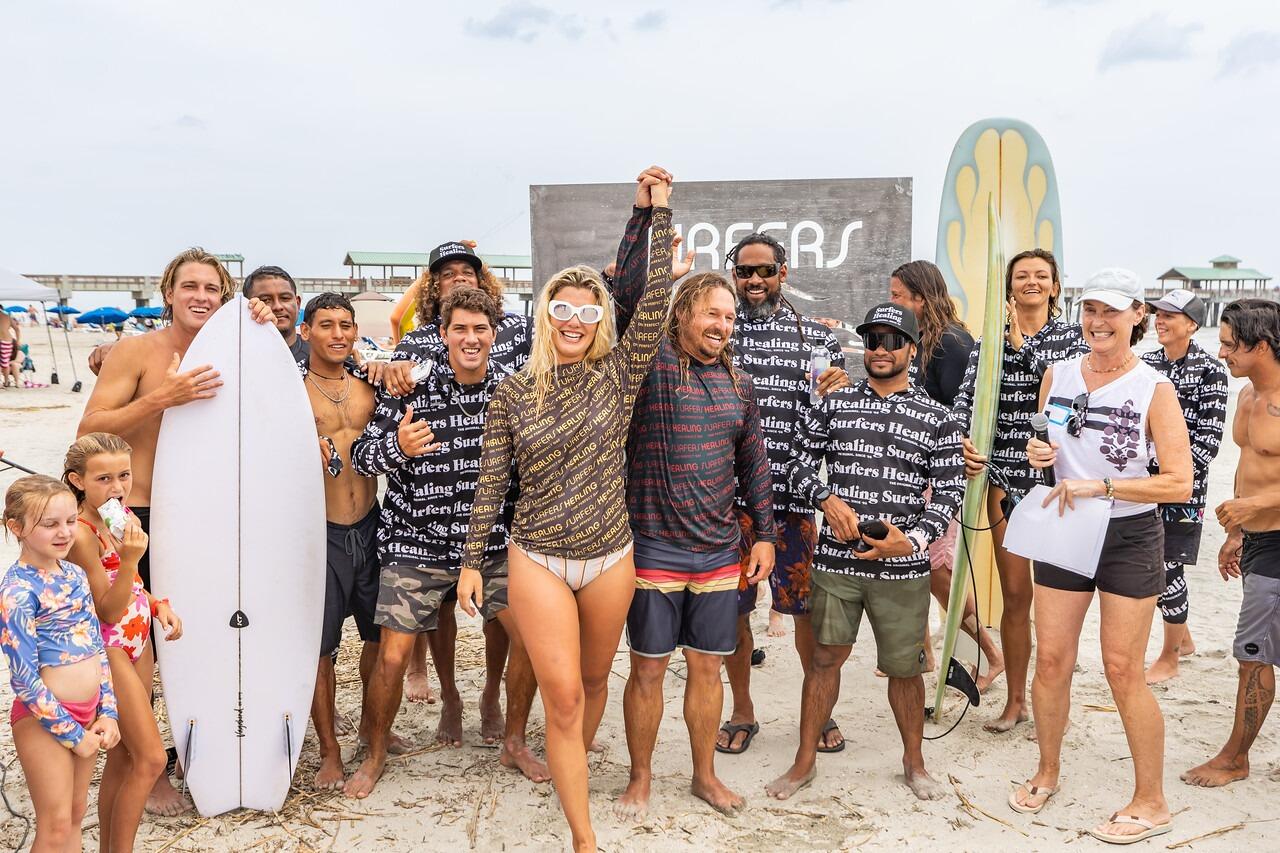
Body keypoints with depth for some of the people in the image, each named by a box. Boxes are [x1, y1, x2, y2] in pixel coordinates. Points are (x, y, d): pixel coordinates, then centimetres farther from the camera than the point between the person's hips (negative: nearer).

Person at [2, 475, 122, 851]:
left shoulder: (75, 574, 3)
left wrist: (108, 712, 3)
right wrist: (72, 733, -13)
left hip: (87, 712, 6)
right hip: (43, 719, -6)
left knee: (76, 815, 16)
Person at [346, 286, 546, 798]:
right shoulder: (411, 386, -9)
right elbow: (361, 455, -11)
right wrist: (397, 447, -31)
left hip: (492, 539, 3)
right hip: (416, 542, -2)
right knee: (393, 656, -3)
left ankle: (513, 743, 20)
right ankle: (376, 756, 23)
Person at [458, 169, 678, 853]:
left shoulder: (617, 374, -1)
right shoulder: (512, 394, -2)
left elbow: (654, 303, -12)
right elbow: (491, 484, 1)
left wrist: (657, 213, -13)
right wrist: (471, 561, 1)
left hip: (610, 557, 2)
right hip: (539, 560, -1)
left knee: (593, 680, 18)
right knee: (563, 694, -4)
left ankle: (571, 768, 47)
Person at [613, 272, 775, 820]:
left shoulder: (737, 385, 9)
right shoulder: (651, 363, -7)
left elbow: (753, 462, 15)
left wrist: (764, 533, 13)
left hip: (719, 554, 5)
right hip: (653, 550, -4)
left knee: (707, 667, 14)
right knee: (648, 669, 8)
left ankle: (705, 775, 32)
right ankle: (641, 777, 27)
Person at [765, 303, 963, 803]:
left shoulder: (935, 418, 3)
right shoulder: (835, 404, 7)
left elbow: (949, 489, 2)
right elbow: (800, 461, 9)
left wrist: (914, 539, -12)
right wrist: (827, 500, -9)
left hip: (903, 566, 0)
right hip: (836, 560, 1)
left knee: (905, 667, 9)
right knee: (825, 656, 7)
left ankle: (914, 761, 31)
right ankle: (805, 761, 21)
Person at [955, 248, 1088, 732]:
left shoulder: (1073, 337, 5)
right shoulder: (990, 340, 8)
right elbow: (966, 398, -4)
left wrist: (1024, 344, -13)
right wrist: (962, 443, -22)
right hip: (1006, 479, 1)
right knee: (1015, 593, 6)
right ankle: (1015, 700, 19)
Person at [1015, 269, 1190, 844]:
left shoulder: (1154, 388, -12)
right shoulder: (1057, 375, 2)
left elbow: (1179, 483, -17)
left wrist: (1100, 486, -24)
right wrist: (1037, 456, -6)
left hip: (1129, 537, -4)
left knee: (1122, 669, 0)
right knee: (1051, 658, 8)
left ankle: (1151, 803, 17)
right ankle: (1047, 773, 29)